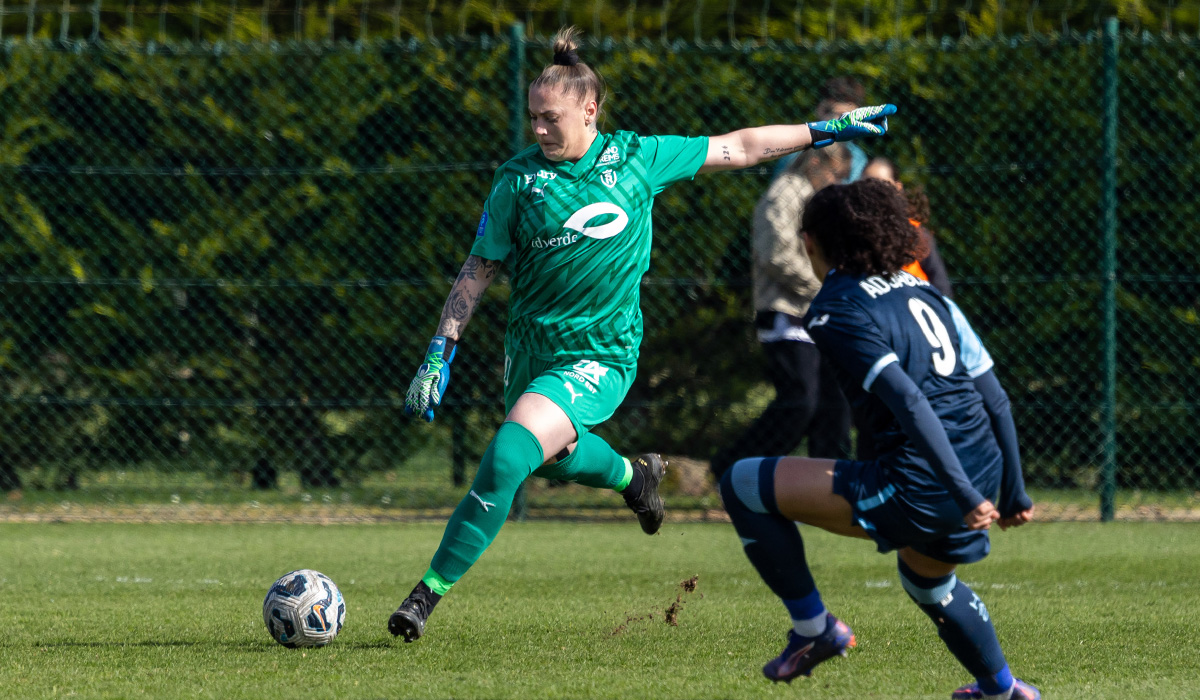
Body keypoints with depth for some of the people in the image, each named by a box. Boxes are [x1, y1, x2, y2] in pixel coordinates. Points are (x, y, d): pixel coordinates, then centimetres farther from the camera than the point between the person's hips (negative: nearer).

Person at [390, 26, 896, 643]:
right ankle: (633, 476, 58)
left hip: (600, 357, -3)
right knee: (559, 455, 23)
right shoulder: (518, 179, -6)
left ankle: (429, 594, -17)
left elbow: (738, 149, 8)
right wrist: (439, 355, -5)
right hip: (529, 350, 3)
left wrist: (829, 130, 11)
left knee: (506, 458, -22)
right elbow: (479, 270, 1)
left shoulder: (637, 158, -5)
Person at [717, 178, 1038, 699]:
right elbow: (995, 399, 14)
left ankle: (814, 628, 9)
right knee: (927, 578, 40)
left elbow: (910, 403, -20)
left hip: (917, 491, -8)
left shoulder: (836, 313, -8)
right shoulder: (921, 292, 15)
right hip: (980, 475, 8)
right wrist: (1012, 492, 21)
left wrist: (963, 495, -23)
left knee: (743, 485, 1)